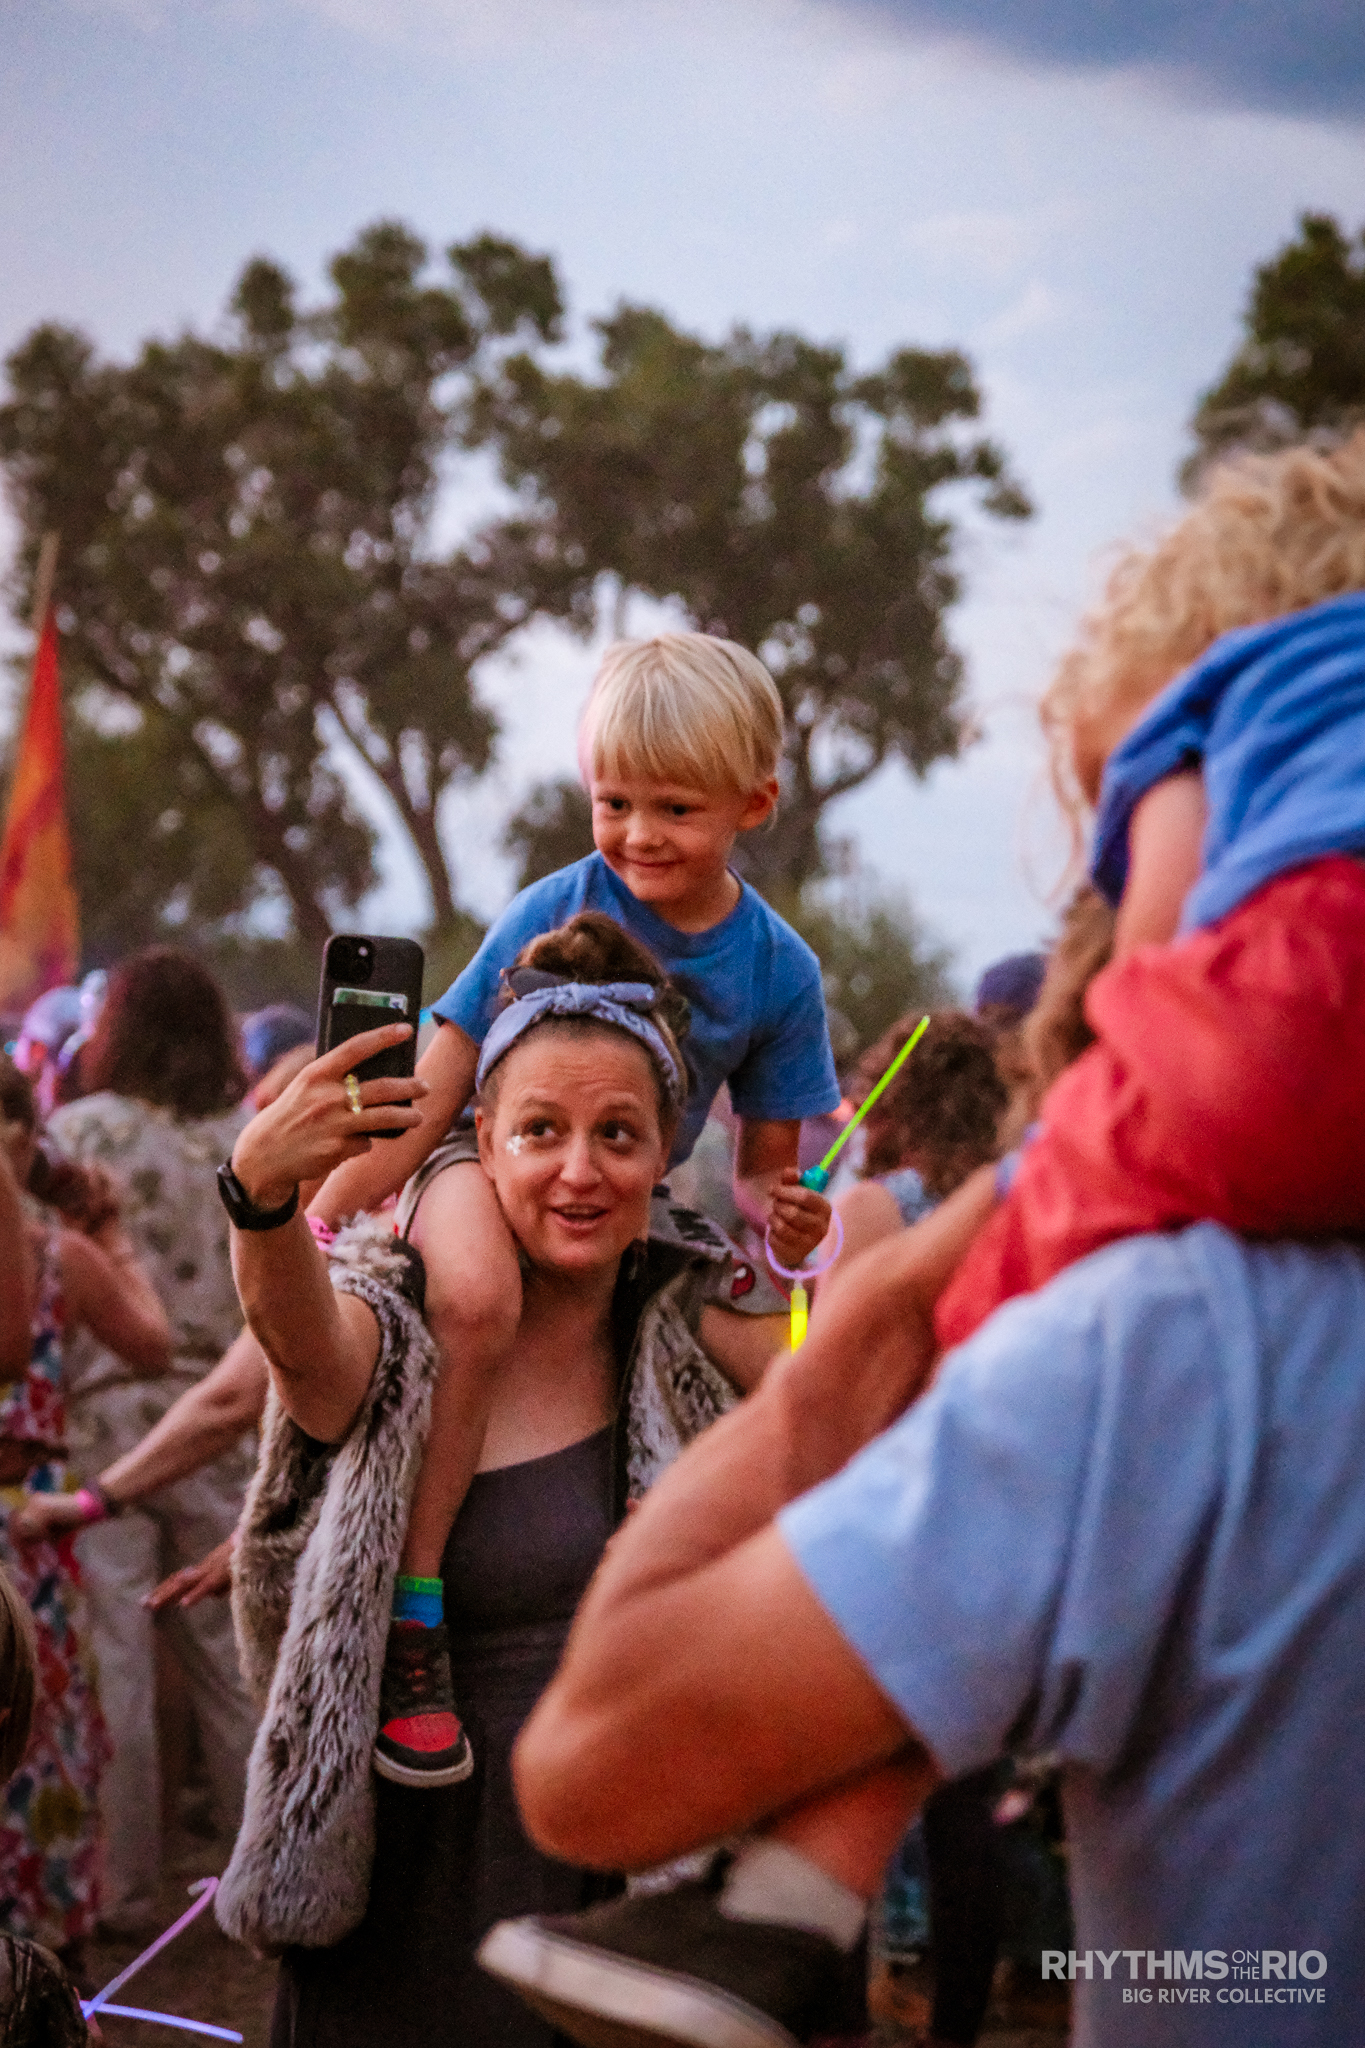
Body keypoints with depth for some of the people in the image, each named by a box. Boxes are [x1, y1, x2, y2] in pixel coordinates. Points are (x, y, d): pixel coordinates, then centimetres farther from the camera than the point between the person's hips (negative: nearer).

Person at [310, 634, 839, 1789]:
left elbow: (764, 1166, 2)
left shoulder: (778, 970, -7)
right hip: (486, 1161, -5)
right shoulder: (557, 912, -15)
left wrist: (782, 1217, -23)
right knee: (478, 1300, -38)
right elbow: (433, 1097, -11)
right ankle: (407, 1613, -29)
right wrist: (311, 1227, -21)